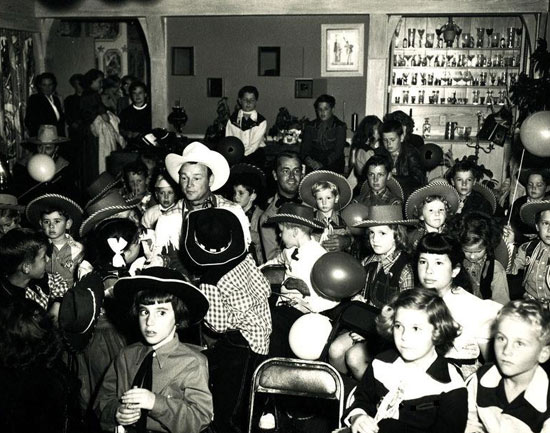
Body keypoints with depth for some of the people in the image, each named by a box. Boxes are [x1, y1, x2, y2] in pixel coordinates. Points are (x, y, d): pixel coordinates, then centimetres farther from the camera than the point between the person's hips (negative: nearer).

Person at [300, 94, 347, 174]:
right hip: (313, 168, 1)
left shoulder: (340, 126, 3)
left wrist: (322, 164, -22)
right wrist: (307, 158, -19)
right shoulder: (310, 127, 12)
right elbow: (304, 147, 6)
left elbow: (338, 150, -6)